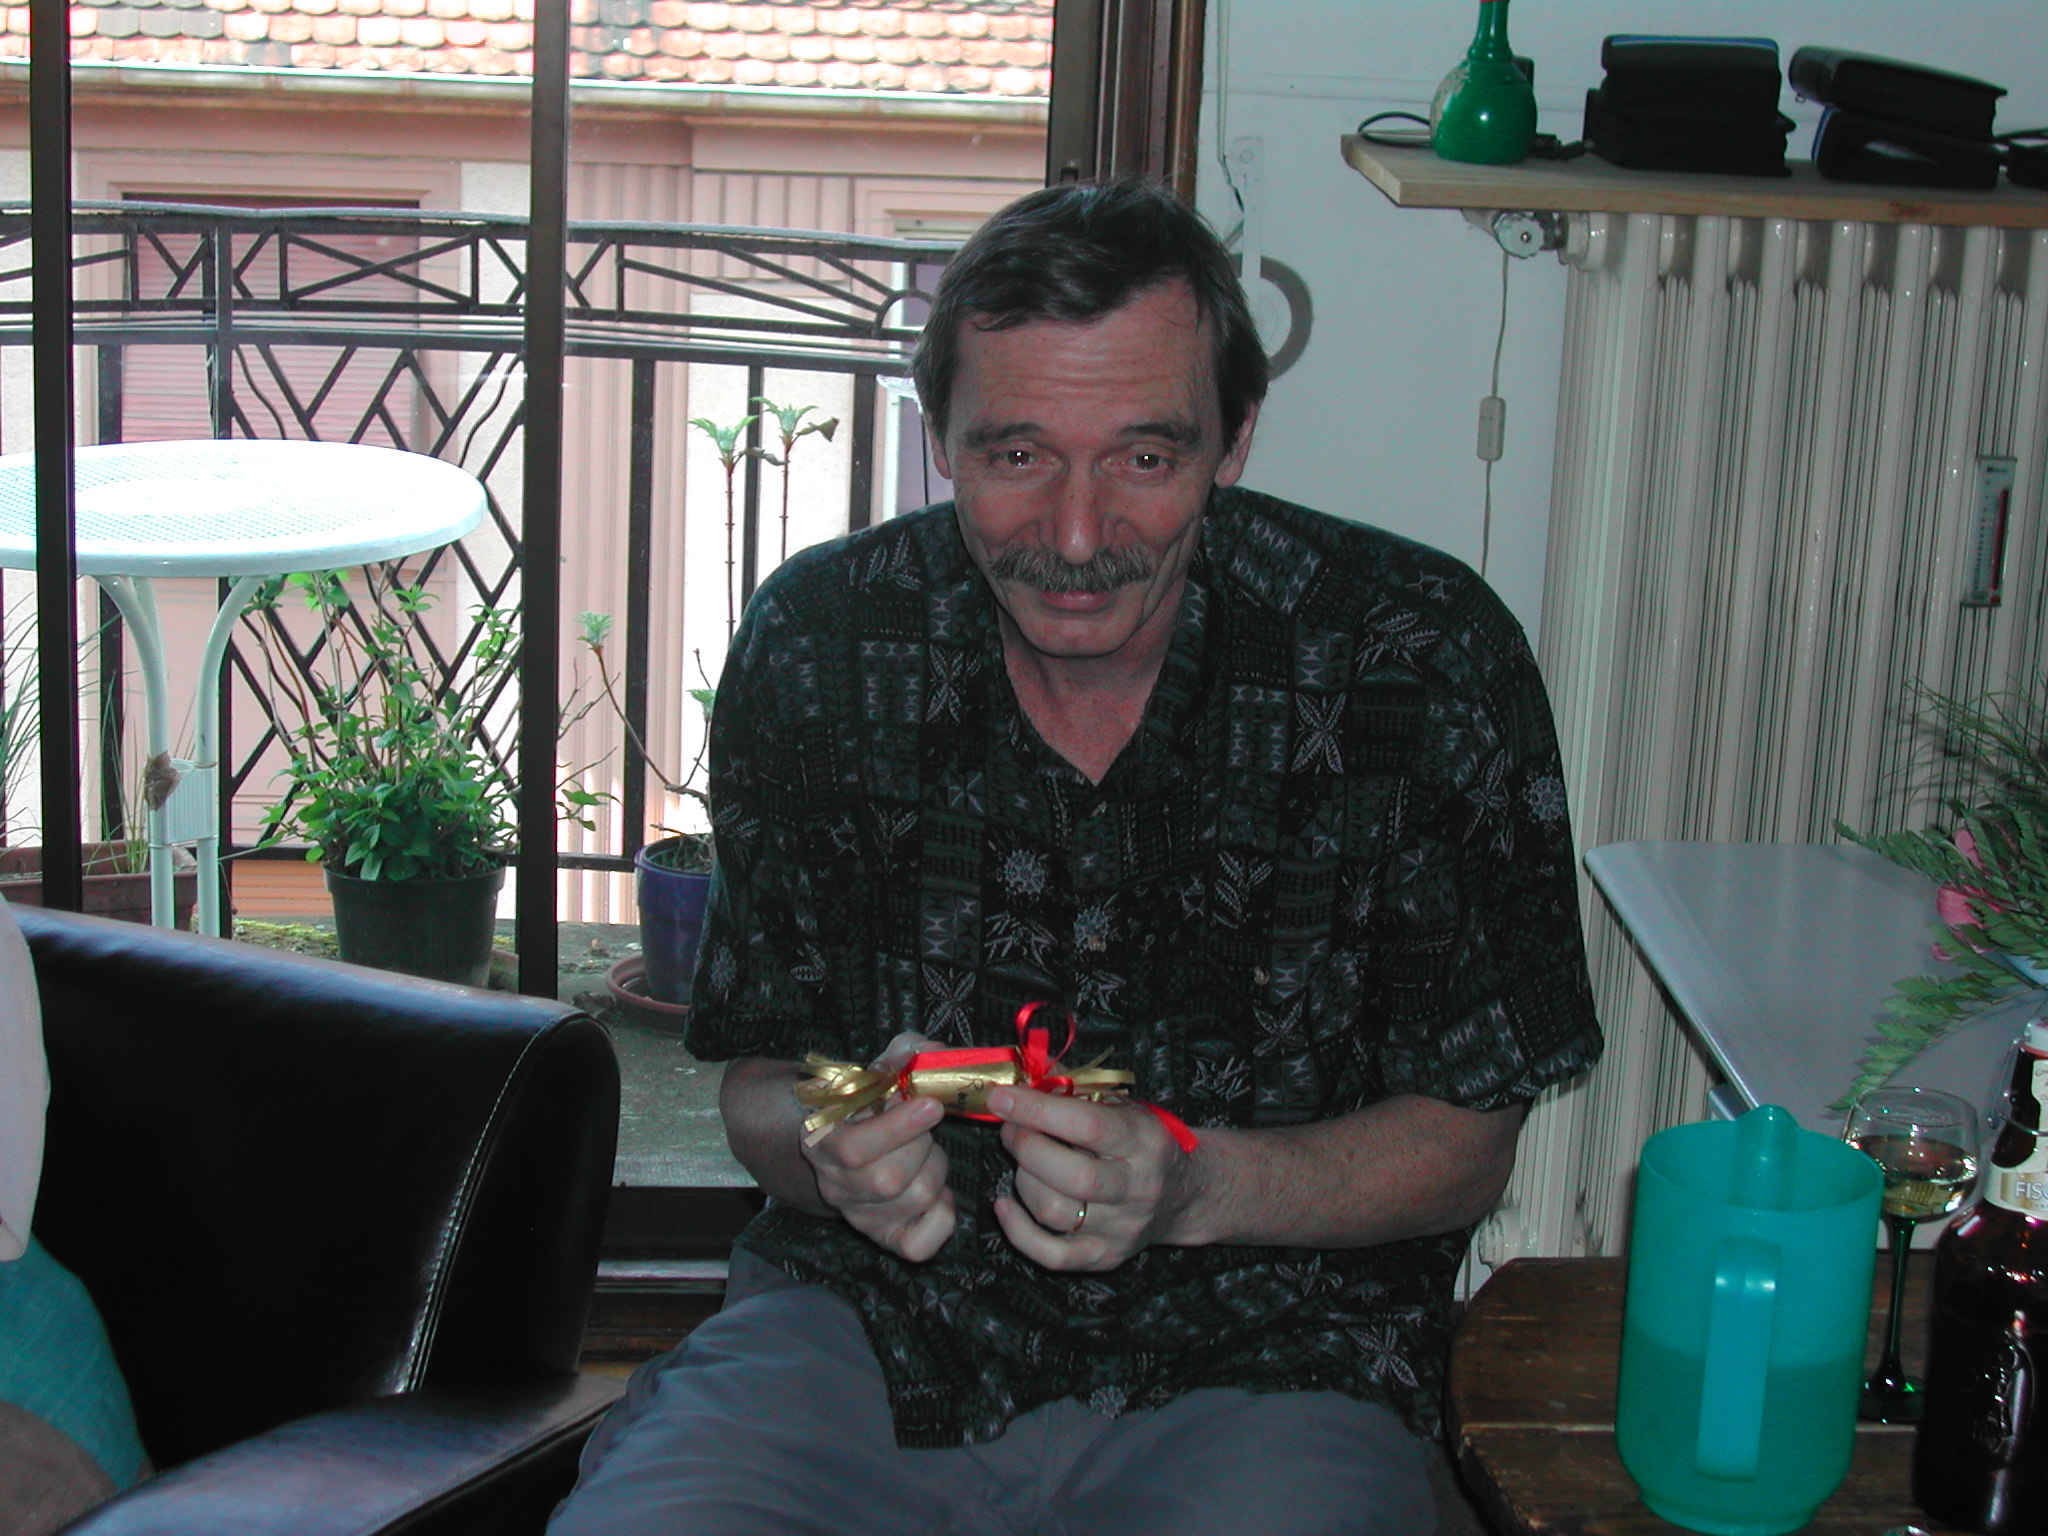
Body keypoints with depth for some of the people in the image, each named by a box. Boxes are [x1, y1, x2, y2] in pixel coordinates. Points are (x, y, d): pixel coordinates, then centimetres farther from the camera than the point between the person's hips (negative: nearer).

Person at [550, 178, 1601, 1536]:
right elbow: (760, 1078, 6)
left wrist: (1195, 1187, -21)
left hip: (1258, 1363, -1)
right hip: (866, 1323, 1)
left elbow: (1466, 1141, -3)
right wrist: (829, 1149, -18)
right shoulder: (818, 643, -2)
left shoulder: (1425, 662, -10)